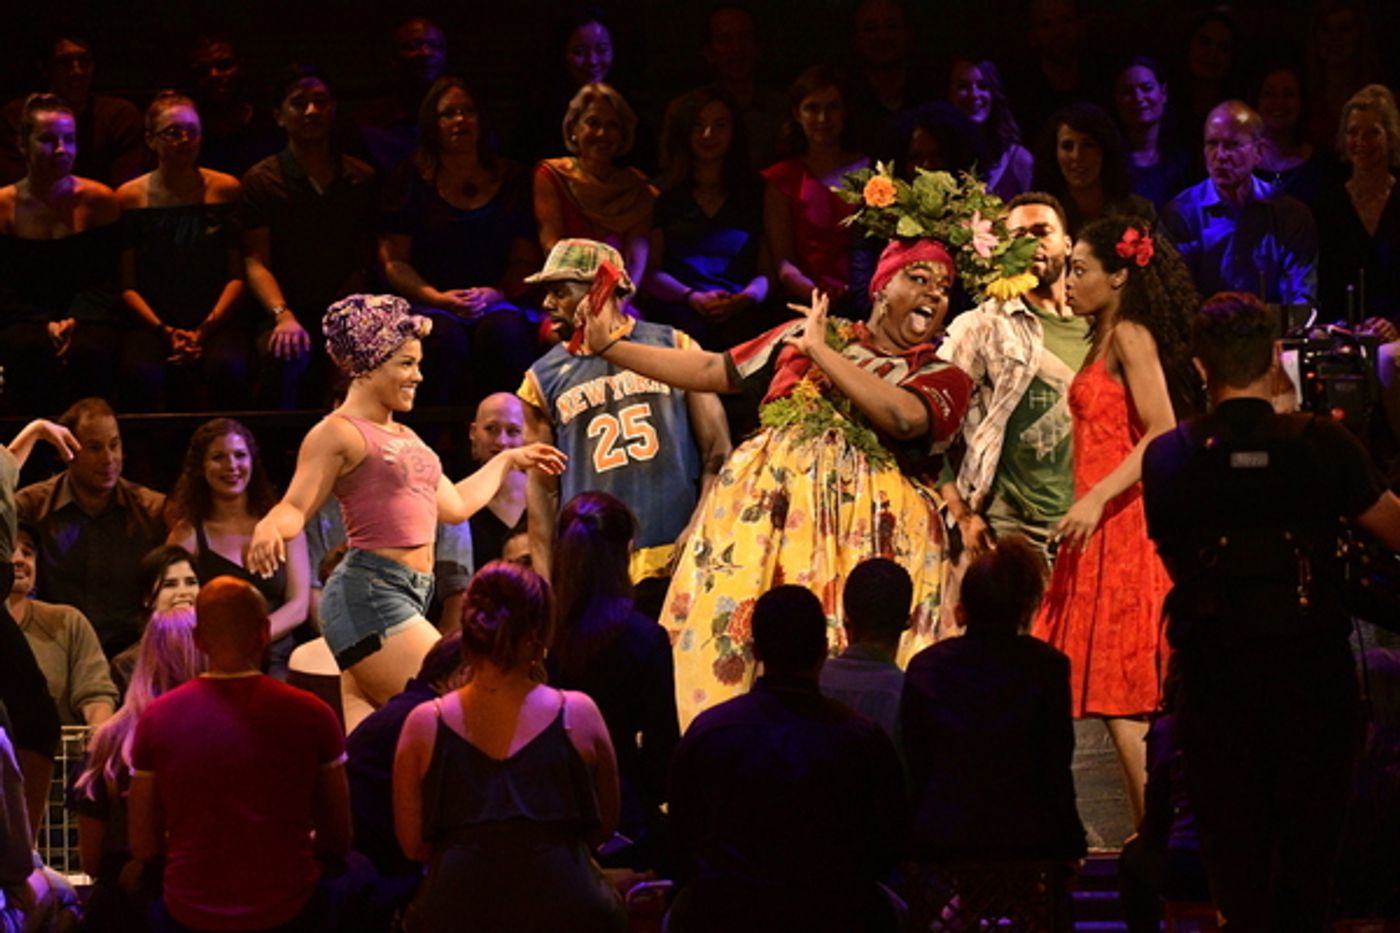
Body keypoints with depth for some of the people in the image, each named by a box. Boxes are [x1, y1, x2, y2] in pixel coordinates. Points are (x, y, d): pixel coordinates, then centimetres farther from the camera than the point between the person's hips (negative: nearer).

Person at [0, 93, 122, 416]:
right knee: (29, 351, -35)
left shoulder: (98, 200, 4)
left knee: (88, 351, -35)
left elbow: (106, 281, 2)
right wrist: (46, 325, -15)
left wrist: (75, 321, -16)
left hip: (87, 318, 0)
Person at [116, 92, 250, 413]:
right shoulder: (130, 197, 8)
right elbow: (126, 286, 4)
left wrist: (206, 329, -8)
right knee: (142, 374, -34)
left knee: (230, 368, -33)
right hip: (150, 323, 0)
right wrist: (165, 332, -10)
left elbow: (238, 275, 6)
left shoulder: (225, 190, 9)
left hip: (216, 322, 0)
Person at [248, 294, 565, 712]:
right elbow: (296, 508, -10)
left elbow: (456, 504, 32)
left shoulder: (404, 437, 22)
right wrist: (268, 528, -32)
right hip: (369, 594, -9)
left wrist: (509, 460, 43)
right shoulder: (339, 433, -4)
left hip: (408, 596, 9)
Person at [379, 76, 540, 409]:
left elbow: (525, 258, 12)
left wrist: (495, 294, -8)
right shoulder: (412, 182, 10)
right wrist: (438, 299, -10)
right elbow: (393, 260, 5)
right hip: (428, 304, -1)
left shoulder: (512, 180, 16)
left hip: (497, 303, 1)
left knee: (505, 332, -33)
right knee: (446, 338, -35)